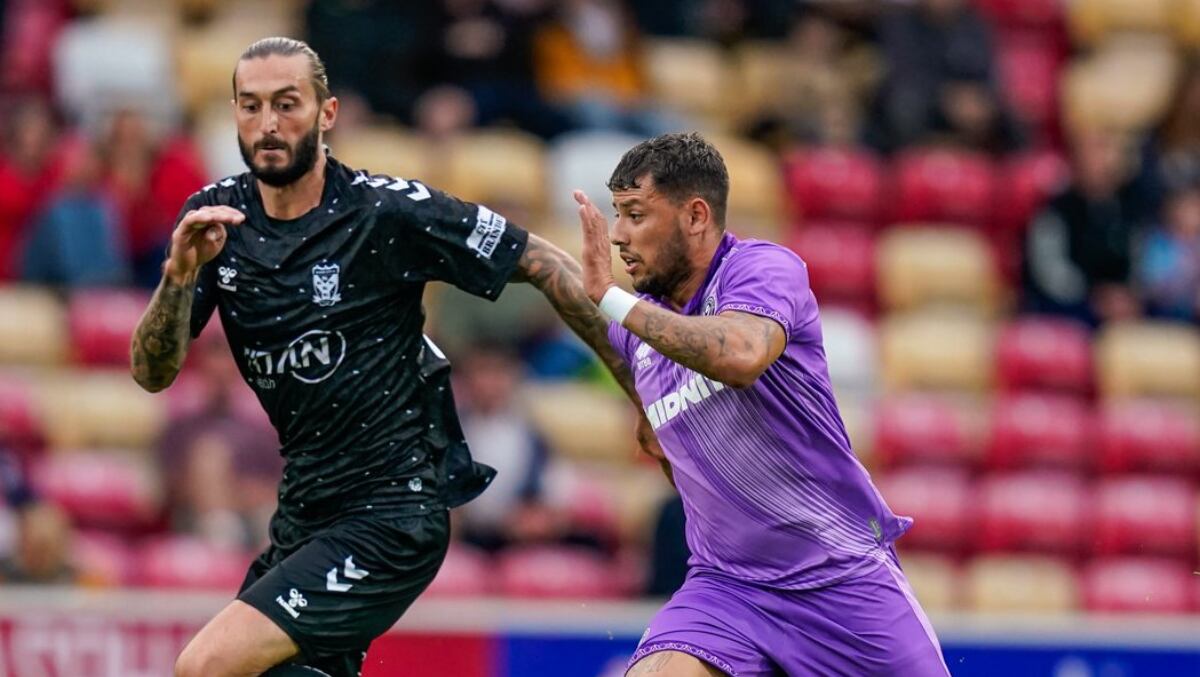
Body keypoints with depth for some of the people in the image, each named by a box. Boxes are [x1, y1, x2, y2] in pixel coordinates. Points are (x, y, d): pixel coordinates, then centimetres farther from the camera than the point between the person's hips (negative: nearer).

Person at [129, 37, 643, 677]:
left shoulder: (388, 211, -13)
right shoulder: (215, 219, 1)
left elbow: (543, 264, -4)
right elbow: (152, 373, -4)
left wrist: (638, 384, -3)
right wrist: (179, 273, -22)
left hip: (391, 514, -7)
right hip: (302, 515, 7)